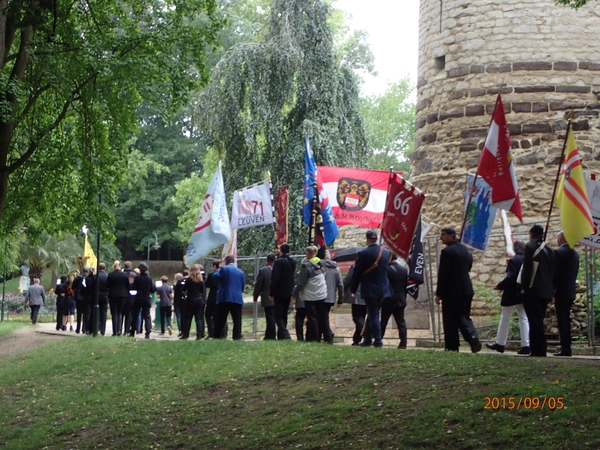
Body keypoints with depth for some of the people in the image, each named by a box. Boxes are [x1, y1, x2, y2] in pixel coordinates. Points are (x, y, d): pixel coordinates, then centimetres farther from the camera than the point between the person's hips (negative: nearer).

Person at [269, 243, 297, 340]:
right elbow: (294, 278, 10)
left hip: (279, 293, -7)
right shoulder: (293, 262, 6)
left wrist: (271, 293, -12)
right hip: (288, 293, 7)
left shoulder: (279, 261, -13)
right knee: (284, 315, 14)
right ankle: (281, 336, 18)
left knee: (278, 315, -5)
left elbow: (275, 278, -16)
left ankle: (285, 334, -21)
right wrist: (292, 293, 14)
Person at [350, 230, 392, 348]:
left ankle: (378, 341, -2)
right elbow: (388, 269, 10)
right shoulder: (387, 252, 2)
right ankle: (367, 340, 22)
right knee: (372, 315, 16)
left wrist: (353, 289, 4)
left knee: (373, 316, -1)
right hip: (383, 289, 5)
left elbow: (357, 273, -7)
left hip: (369, 290, -5)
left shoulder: (363, 253, -13)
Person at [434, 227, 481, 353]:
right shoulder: (465, 250, 11)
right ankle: (472, 336, -9)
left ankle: (452, 347, 3)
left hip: (452, 291, -7)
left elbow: (443, 275, -15)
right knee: (463, 316, 15)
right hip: (466, 290, 7)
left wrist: (439, 294, -10)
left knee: (450, 320, 1)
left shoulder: (447, 252, -13)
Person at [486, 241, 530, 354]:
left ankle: (500, 344, 14)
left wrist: (500, 286, -10)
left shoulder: (513, 260, -15)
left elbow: (510, 277, -21)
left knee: (505, 318, 6)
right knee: (523, 318, 6)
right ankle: (525, 345, -1)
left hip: (512, 294, -6)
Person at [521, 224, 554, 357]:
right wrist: (551, 289, 18)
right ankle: (539, 349, 15)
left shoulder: (530, 247, -8)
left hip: (533, 291, -7)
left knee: (535, 321, -6)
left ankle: (538, 350, -8)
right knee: (538, 321, 14)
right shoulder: (549, 249, 12)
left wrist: (523, 288, -8)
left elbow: (527, 269, -13)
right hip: (546, 291, 7)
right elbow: (553, 270, 14)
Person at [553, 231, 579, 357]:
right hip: (571, 292, 8)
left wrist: (551, 292, -12)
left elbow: (555, 273, -14)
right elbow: (575, 272, 15)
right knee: (566, 320, 12)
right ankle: (567, 348, 13)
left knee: (562, 320, -7)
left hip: (561, 292, -8)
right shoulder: (575, 253, 12)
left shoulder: (558, 252, -11)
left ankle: (565, 349, -10)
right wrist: (572, 286, 18)